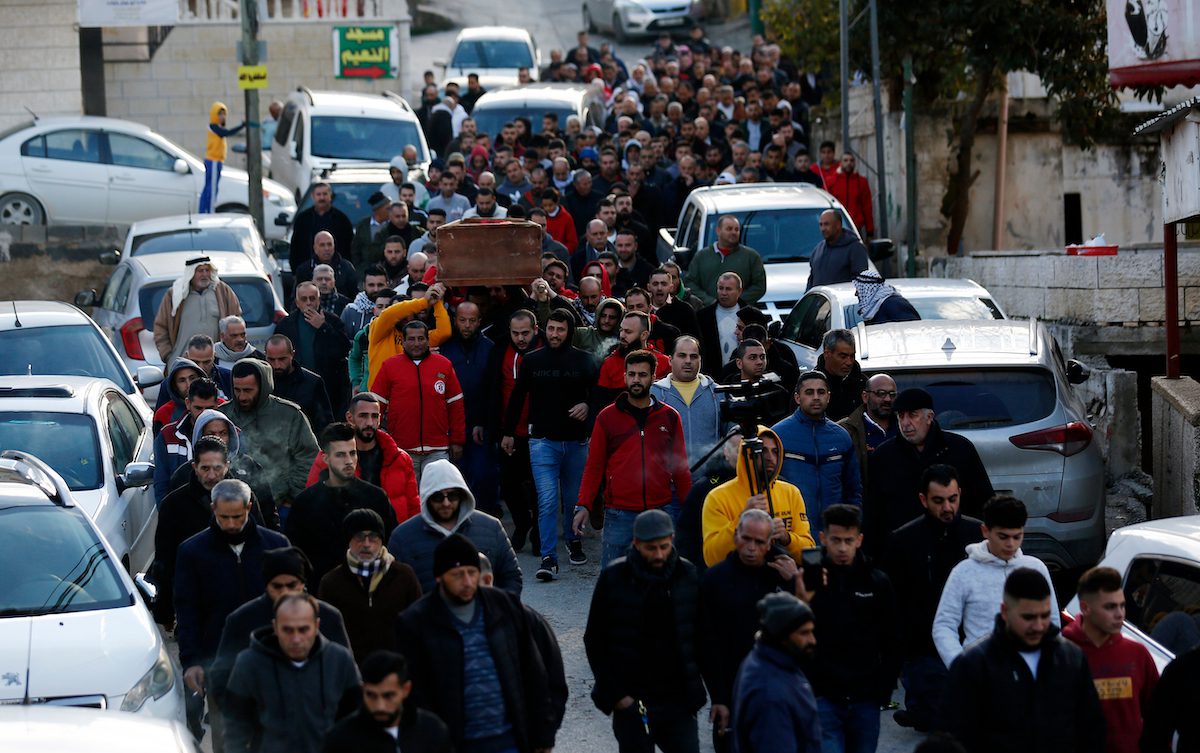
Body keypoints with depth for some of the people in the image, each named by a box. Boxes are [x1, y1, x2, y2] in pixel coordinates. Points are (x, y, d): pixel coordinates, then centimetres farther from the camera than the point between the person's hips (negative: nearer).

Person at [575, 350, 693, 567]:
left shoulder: (669, 417, 8)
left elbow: (680, 466, 11)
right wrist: (584, 506, -3)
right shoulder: (607, 417, 5)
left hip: (660, 511, 1)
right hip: (619, 514, -1)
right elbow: (594, 466, 6)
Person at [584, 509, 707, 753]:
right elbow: (594, 641, 0)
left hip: (679, 699, 1)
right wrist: (615, 694, -5)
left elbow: (701, 638, 8)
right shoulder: (613, 577, -5)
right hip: (631, 703, -1)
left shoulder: (687, 575, 0)